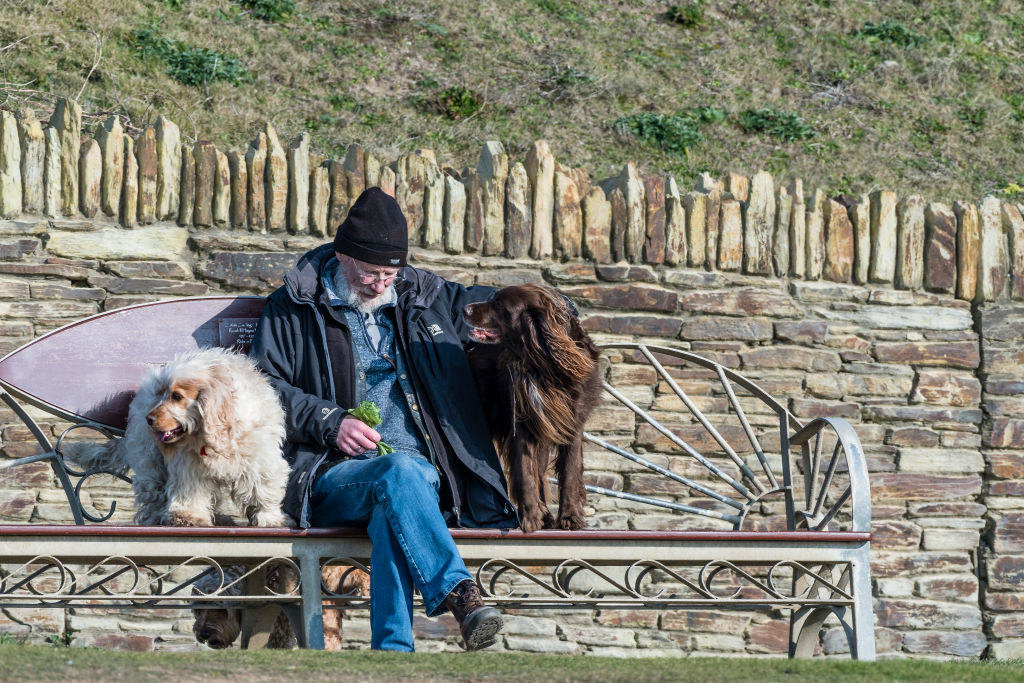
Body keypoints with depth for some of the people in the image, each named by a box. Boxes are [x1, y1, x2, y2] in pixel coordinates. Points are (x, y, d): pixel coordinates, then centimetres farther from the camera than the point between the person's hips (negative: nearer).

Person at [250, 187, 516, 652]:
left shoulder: (427, 298, 21)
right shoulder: (294, 307, 13)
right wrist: (330, 422, -8)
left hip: (422, 473, 2)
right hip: (334, 476, -1)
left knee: (391, 517, -37)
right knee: (400, 472, -38)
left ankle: (393, 651, -46)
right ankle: (459, 593, -49)